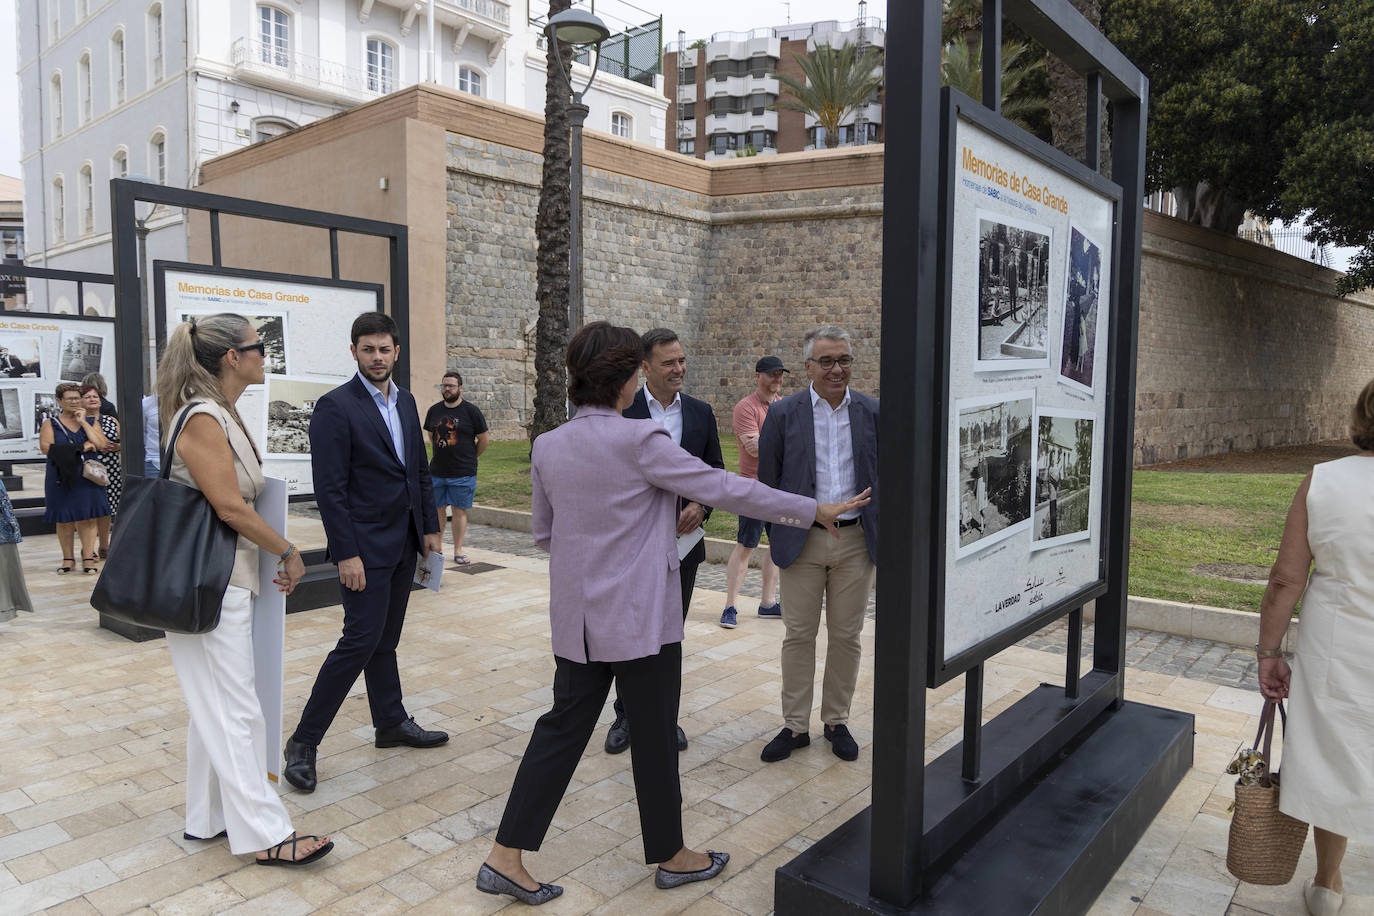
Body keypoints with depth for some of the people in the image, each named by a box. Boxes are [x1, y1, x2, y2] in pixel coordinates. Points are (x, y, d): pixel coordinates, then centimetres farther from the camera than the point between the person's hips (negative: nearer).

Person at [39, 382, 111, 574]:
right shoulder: (50, 424, 6)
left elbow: (100, 444, -4)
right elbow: (46, 447, -9)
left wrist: (83, 422, -5)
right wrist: (80, 447, -11)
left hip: (88, 477, 1)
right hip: (61, 478, -1)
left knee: (88, 518, -2)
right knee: (64, 520, 4)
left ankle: (88, 557, 2)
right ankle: (67, 558, 14)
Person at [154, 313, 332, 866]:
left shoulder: (222, 415, 13)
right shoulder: (202, 418, -17)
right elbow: (231, 508, -20)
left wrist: (275, 555, 10)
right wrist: (289, 554, -11)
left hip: (228, 577, 10)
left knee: (217, 707, 17)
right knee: (234, 710, -3)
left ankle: (209, 817, 29)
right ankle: (265, 833, 5)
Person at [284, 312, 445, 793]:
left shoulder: (405, 401, 11)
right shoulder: (335, 407, -12)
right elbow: (330, 488, -16)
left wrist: (430, 527, 11)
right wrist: (347, 554, -19)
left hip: (403, 543, 7)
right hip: (365, 546, -7)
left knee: (384, 640, 17)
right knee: (361, 641, -7)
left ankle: (391, 722, 30)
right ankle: (304, 741, 6)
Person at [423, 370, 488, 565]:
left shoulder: (471, 411, -4)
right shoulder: (434, 411, 8)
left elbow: (483, 439, 2)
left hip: (463, 473, -4)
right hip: (437, 471, 4)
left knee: (459, 511, 0)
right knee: (438, 510, 9)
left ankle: (458, 551, 7)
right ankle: (437, 548, 20)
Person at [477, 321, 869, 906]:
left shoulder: (547, 446, 1)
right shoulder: (640, 440, -18)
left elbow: (544, 533, 11)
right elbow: (725, 489, -15)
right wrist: (814, 510, -6)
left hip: (577, 617, 6)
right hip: (641, 618, -6)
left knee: (563, 727, 15)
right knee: (654, 736, 10)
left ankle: (506, 858, 19)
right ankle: (671, 857, 30)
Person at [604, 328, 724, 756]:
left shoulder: (701, 412, 5)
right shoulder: (621, 411, -6)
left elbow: (716, 470, 7)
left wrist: (701, 505, -11)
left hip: (683, 539, 3)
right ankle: (626, 716, 24)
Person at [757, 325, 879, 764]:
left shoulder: (874, 413, 2)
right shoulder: (782, 414, -2)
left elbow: (886, 477, 6)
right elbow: (767, 481, 3)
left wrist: (885, 538, 3)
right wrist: (779, 535, 1)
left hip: (856, 540, 1)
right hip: (802, 541, -1)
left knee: (846, 636, 10)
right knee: (799, 635, 6)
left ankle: (836, 721, 27)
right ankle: (795, 726, 20)